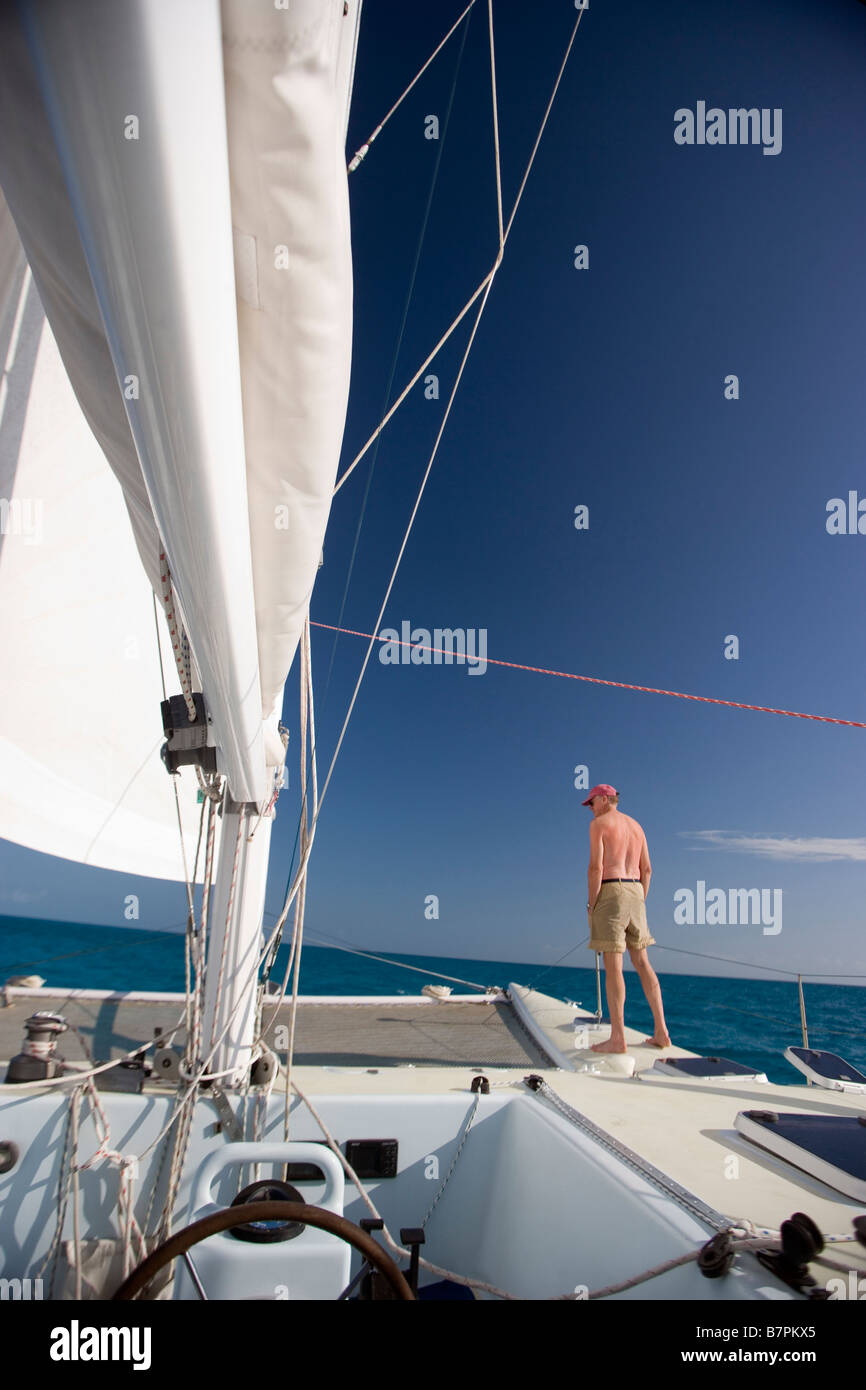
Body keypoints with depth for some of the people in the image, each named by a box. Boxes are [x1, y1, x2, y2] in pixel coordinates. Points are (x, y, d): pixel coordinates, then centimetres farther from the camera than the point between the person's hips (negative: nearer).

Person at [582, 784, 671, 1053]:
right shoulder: (636, 826, 18)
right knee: (642, 963, 12)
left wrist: (591, 903, -8)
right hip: (635, 892, 7)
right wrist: (640, 903, 18)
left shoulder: (598, 824, -4)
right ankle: (661, 1032, 11)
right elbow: (647, 869, 15)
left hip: (610, 892, -7)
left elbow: (596, 866, -13)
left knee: (613, 966, -7)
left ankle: (618, 1038, -7)